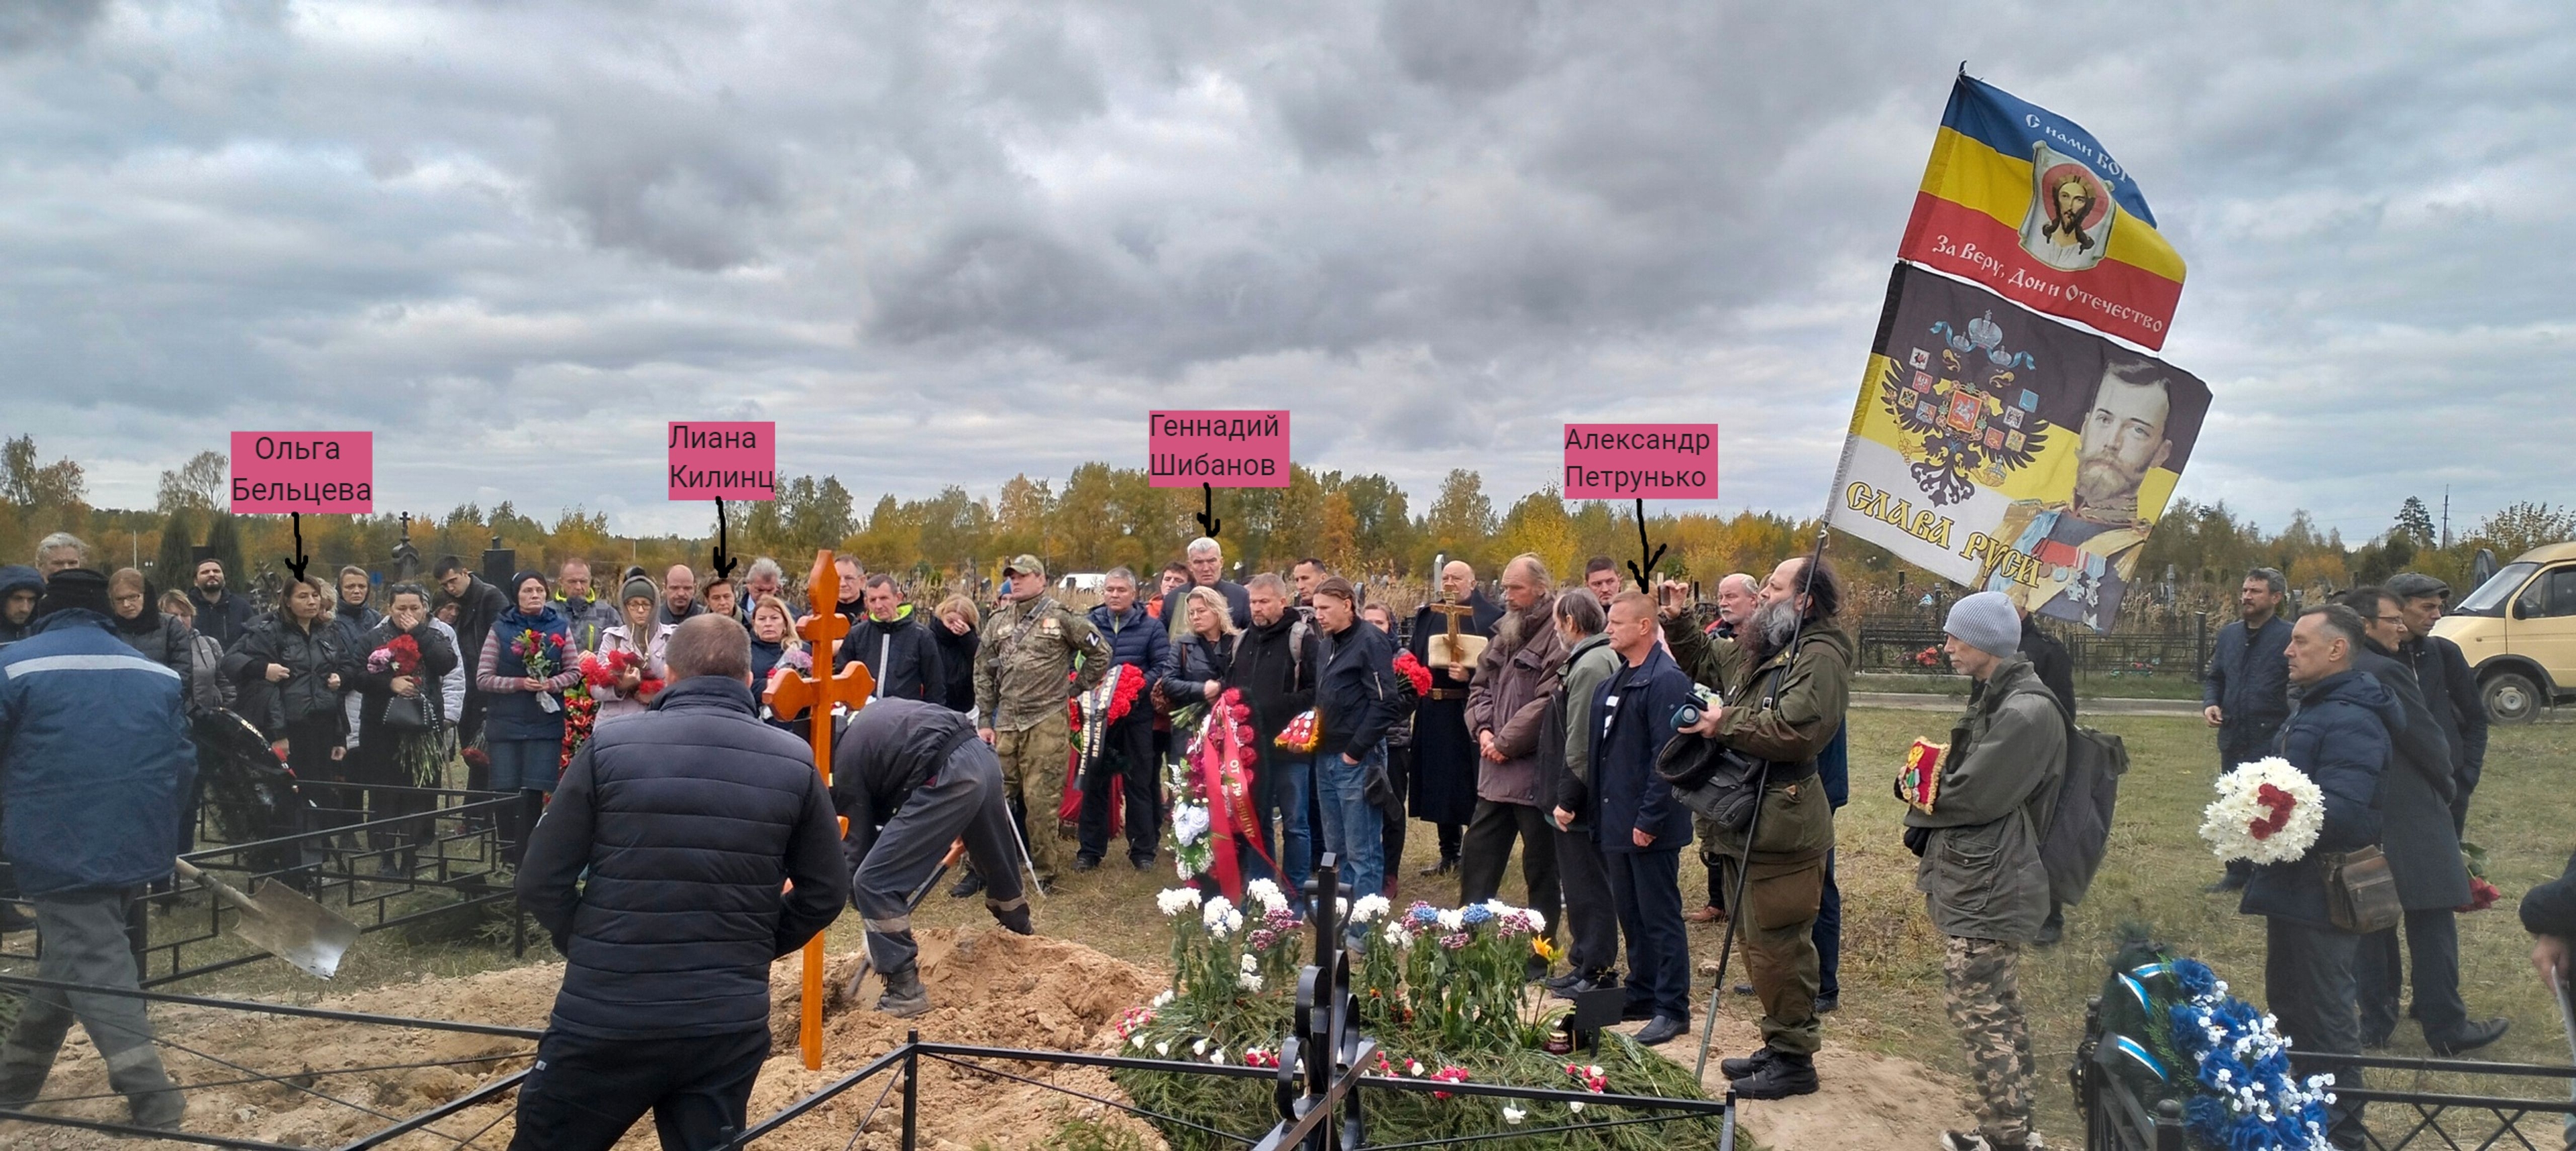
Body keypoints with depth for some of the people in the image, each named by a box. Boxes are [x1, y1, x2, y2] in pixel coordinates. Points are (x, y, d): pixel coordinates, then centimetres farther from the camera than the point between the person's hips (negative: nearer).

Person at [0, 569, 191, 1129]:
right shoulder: (159, 674, 11)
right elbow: (182, 765, 12)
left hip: (59, 850, -5)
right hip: (135, 848, 5)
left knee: (92, 967, -4)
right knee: (72, 956, 20)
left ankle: (154, 1099, -10)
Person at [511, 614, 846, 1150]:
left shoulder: (609, 748, -5)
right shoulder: (794, 764, 0)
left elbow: (541, 883, -3)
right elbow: (825, 892, 5)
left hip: (605, 1017, -1)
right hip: (729, 1022, 2)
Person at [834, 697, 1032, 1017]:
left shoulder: (847, 763, 7)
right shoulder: (870, 713, 28)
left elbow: (857, 844, 8)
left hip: (950, 778, -9)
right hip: (982, 755, 9)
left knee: (873, 883, -2)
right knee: (997, 859, 34)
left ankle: (905, 990, 1)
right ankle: (1020, 929, 58)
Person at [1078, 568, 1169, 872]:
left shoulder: (1151, 627, 3)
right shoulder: (1088, 624, 6)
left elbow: (1163, 666, -4)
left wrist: (1140, 685, -18)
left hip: (1137, 714, -1)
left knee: (1140, 781, 6)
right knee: (1094, 781, 7)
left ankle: (1143, 850, 16)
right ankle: (1090, 850, 16)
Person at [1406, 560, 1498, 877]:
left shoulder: (1490, 617, -5)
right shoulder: (1426, 616, 13)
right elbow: (1412, 659, 15)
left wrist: (1470, 675, -24)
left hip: (1469, 711, -6)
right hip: (1433, 711, 6)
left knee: (1472, 783, -1)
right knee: (1440, 782, 11)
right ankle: (1449, 853, 22)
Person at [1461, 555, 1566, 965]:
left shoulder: (1557, 637, -13)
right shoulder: (1505, 633, 14)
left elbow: (1547, 702, -21)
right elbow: (1480, 687, 17)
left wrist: (1506, 743, -15)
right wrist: (1483, 730, -1)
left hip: (1537, 772, -8)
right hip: (1495, 771, 8)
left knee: (1541, 870, 5)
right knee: (1476, 858, 13)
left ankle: (1537, 958, 16)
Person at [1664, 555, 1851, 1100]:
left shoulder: (1819, 657, -15)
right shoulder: (1756, 648, 15)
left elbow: (1794, 729, -28)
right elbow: (1704, 662, 32)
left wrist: (1726, 723, -18)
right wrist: (1679, 621, 16)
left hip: (1781, 825, -10)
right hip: (1751, 821, 10)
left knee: (1778, 946, -3)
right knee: (1760, 942, 17)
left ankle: (1794, 1060, 9)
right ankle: (1779, 1045, 29)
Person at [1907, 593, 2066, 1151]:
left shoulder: (2026, 712, -20)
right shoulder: (1994, 697, 12)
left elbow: (1973, 796, -20)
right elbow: (1963, 776, 18)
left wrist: (1922, 803, -2)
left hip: (1987, 887, -10)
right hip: (1976, 877, 10)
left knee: (1976, 1008, -4)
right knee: (1997, 1009, 16)